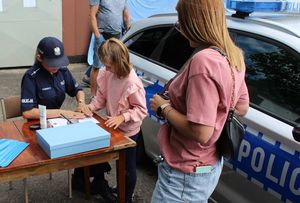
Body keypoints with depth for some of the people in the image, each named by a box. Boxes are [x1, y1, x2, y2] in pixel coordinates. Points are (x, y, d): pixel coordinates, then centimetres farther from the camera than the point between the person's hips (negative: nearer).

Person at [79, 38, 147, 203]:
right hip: (114, 127, 7)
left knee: (128, 167, 12)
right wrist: (91, 107, -11)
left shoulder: (132, 83, -29)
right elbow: (102, 96, 5)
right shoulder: (107, 73, -8)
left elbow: (141, 109, -22)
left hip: (128, 132, -6)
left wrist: (122, 117, -32)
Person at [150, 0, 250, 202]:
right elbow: (241, 108, 11)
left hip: (187, 174, -8)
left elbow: (201, 133, -30)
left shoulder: (204, 60, -27)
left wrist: (164, 107, -16)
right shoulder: (233, 56, 0)